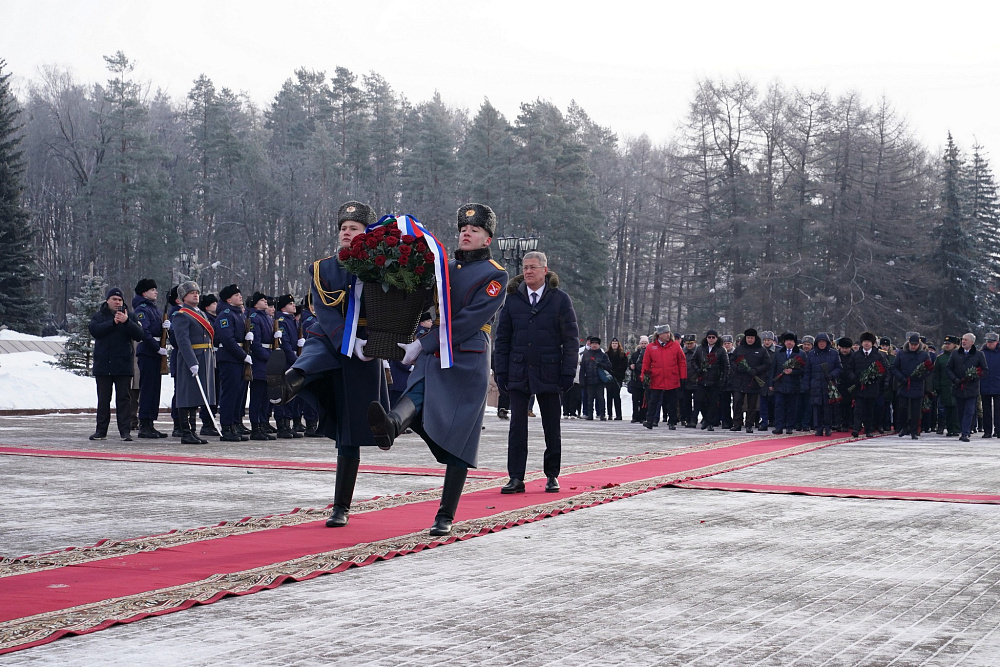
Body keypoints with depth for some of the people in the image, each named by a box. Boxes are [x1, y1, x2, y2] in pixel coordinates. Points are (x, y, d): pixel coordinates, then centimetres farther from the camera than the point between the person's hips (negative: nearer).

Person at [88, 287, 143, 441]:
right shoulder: (99, 316, 9)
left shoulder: (130, 316, 7)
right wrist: (113, 322, -17)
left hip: (123, 365, -1)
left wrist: (126, 322, -19)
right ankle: (101, 431, 12)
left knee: (123, 398, 0)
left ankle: (125, 431, 1)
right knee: (103, 399, 6)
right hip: (103, 365, 1)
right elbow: (94, 330, -11)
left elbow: (139, 335, -5)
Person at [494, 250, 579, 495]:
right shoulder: (512, 299, 6)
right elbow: (502, 337, 8)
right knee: (517, 426, -2)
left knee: (551, 427, 8)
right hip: (518, 372, 1)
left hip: (549, 372, -1)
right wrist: (501, 371, 1)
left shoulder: (560, 299, 1)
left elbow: (570, 338, 1)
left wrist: (568, 372, -7)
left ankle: (552, 476, 20)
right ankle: (516, 478, 1)